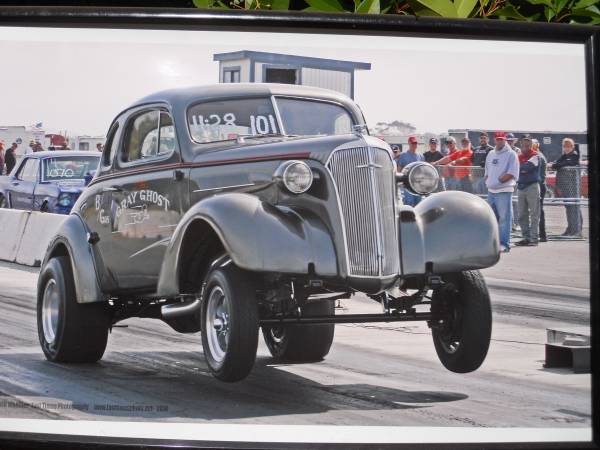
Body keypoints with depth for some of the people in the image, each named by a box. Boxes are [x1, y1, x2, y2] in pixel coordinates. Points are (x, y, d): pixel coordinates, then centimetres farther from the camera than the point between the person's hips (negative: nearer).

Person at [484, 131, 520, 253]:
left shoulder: (511, 154, -5)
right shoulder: (490, 154, 17)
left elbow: (512, 173, -14)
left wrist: (498, 181, -16)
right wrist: (488, 181, 4)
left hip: (504, 190, -7)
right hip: (491, 190, 7)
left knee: (504, 217, -8)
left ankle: (504, 244, -8)